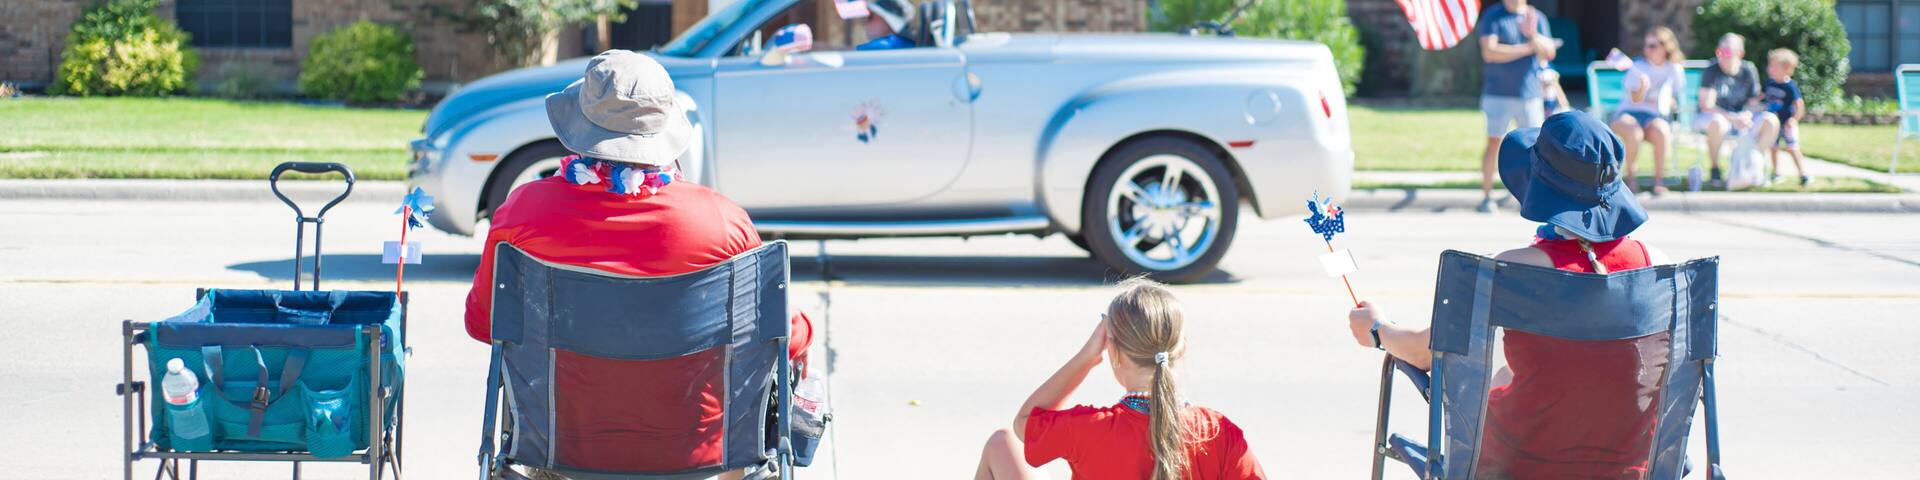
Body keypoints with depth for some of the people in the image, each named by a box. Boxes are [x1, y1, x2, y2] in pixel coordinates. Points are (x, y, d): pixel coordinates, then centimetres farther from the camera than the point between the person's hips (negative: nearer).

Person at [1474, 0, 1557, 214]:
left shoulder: (1537, 18, 8)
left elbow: (1549, 53, 1)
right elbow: (1489, 52, -14)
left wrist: (1533, 35, -19)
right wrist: (1527, 48, -8)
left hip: (1529, 93, 3)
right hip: (1498, 94, -3)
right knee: (1494, 143, -2)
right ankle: (1487, 195, 4)